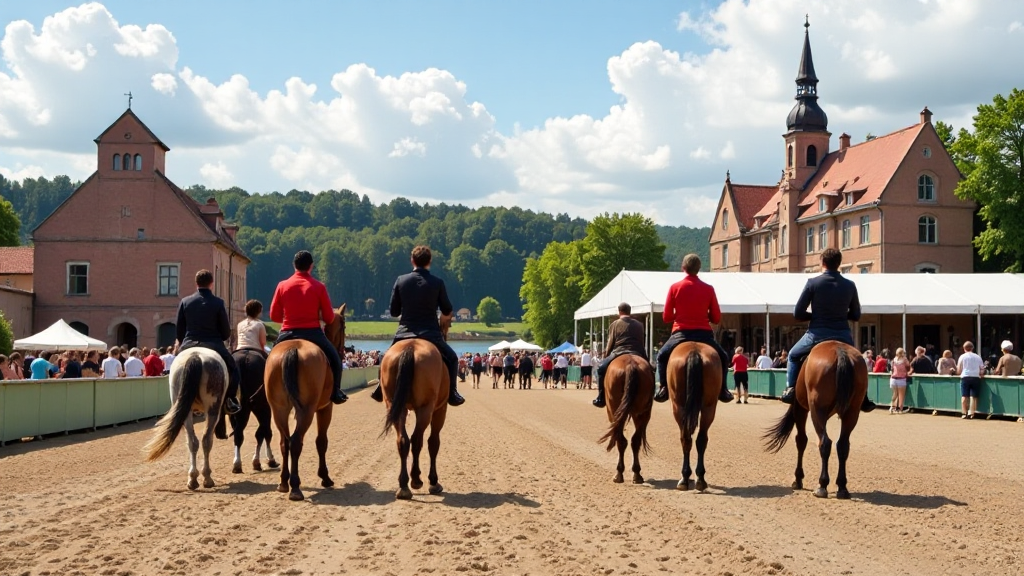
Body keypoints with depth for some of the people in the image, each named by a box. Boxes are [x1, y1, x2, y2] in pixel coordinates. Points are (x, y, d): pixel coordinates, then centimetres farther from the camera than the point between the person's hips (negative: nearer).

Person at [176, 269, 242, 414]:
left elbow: (179, 330, 6)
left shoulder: (185, 302, 2)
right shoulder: (218, 303, -4)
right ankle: (229, 400, 3)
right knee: (233, 368, 18)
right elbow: (226, 332, 1)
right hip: (214, 346, -2)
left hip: (189, 346, 2)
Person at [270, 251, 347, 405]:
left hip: (287, 334, 2)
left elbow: (274, 316, 4)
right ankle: (335, 392, 14)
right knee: (335, 358, 20)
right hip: (312, 333, -2)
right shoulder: (319, 287, -5)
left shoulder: (282, 285, 0)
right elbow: (329, 318, -1)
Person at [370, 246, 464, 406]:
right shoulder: (437, 283, -6)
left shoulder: (401, 280, -2)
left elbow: (394, 311, 4)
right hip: (431, 334, -2)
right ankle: (451, 393, 7)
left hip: (405, 333, 2)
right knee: (452, 358, 18)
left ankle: (380, 391, 26)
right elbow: (447, 312, 4)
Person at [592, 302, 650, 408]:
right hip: (637, 354, 3)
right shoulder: (639, 325, 17)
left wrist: (606, 356, 23)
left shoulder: (615, 324, 7)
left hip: (618, 353, -3)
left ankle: (601, 398, 5)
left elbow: (610, 344, 9)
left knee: (601, 367, 13)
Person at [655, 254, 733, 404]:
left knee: (662, 355, 25)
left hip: (681, 333, 0)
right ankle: (723, 390, 12)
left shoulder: (675, 287, -2)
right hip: (704, 334, 1)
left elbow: (666, 317, 0)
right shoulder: (708, 289, 0)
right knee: (723, 357, 25)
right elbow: (716, 318, 2)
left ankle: (663, 388, 8)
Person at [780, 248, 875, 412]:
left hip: (817, 334, -2)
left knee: (794, 355, 25)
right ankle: (863, 399, 24)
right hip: (843, 335, 2)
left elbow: (798, 314, -5)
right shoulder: (850, 285, 2)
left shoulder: (813, 283, -7)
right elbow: (856, 316, 10)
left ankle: (790, 389, 9)